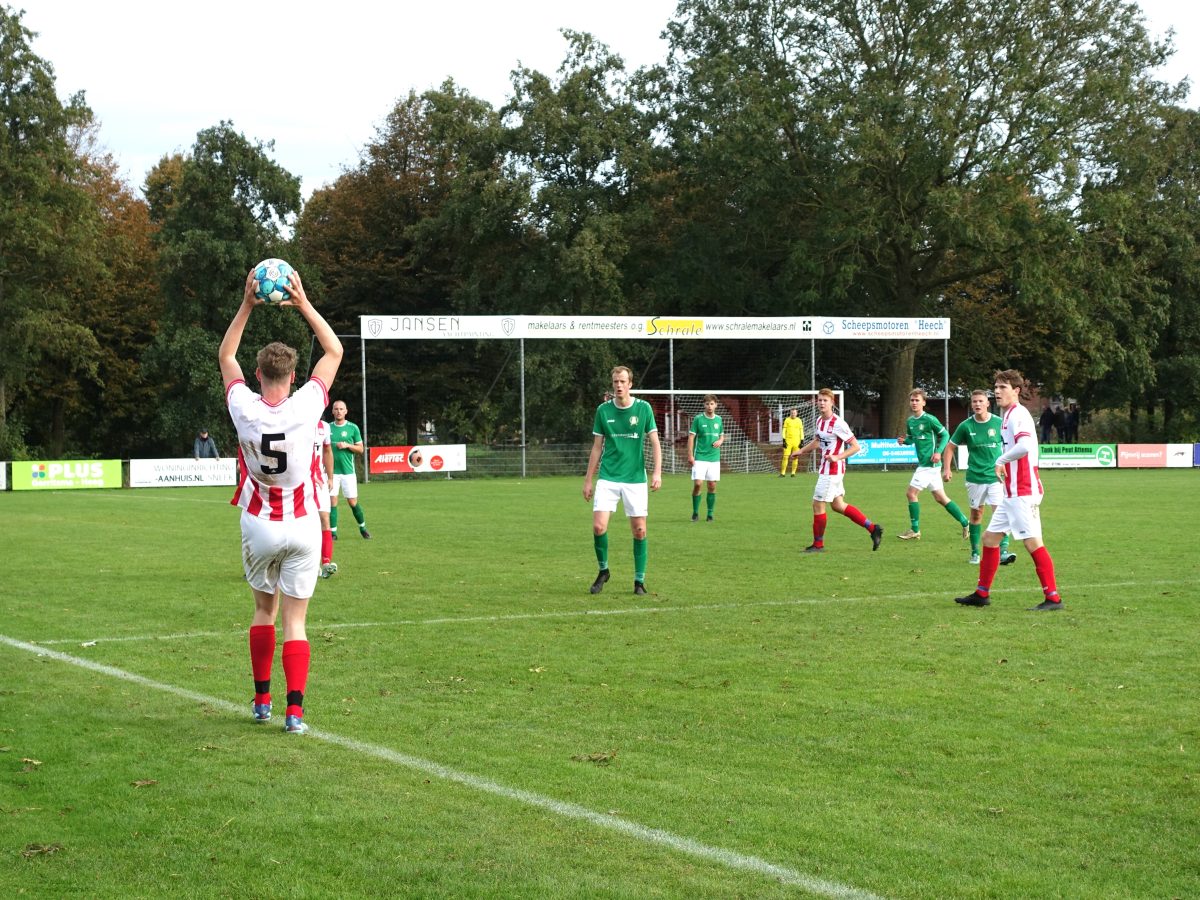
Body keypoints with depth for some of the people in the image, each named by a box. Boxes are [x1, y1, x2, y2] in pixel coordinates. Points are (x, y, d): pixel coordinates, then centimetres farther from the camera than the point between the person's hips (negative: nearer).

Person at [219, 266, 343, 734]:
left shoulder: (244, 409, -11)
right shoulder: (305, 407, -15)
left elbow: (226, 356, 7)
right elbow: (334, 351, -1)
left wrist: (246, 305, 3)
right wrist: (304, 304, 0)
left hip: (259, 525, 1)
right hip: (302, 525, -1)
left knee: (264, 611, 18)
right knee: (295, 621, -1)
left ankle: (262, 700, 22)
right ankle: (294, 710, -8)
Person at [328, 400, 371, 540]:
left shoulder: (353, 428, 1)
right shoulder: (328, 428, 7)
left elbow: (360, 449, 3)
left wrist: (347, 445, -13)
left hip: (348, 471, -1)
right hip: (332, 471, 1)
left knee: (353, 502, 2)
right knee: (332, 501, -5)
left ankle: (362, 527, 22)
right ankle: (333, 532, 1)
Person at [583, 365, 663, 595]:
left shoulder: (643, 408, -1)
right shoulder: (603, 410, 3)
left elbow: (655, 443, 0)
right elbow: (597, 447, 9)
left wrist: (657, 472, -13)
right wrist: (588, 480, 7)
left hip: (635, 479, -1)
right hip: (607, 479, 1)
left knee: (639, 530, 0)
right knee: (599, 526, -11)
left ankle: (639, 580, 13)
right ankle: (603, 570, 12)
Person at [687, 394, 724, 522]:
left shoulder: (718, 419, 9)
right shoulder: (698, 419, -3)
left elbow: (722, 435, 21)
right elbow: (691, 437, -4)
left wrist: (720, 441, -3)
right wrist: (690, 455, -11)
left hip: (714, 457, 4)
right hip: (700, 457, -3)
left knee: (712, 486, 3)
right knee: (697, 483, -12)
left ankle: (710, 514, 12)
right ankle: (695, 512, 3)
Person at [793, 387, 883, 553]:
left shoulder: (838, 424, -19)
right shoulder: (819, 420, 7)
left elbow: (856, 446, -17)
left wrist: (838, 457, -26)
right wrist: (801, 451, 24)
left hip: (832, 470, -9)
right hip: (826, 469, 9)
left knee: (818, 504, -3)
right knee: (838, 505, 14)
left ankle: (818, 544, 10)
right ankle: (873, 528, 20)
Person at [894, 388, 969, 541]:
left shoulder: (929, 419, -12)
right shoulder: (911, 421, 11)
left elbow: (945, 434, -6)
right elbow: (911, 439, 23)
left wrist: (938, 452, -17)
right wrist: (904, 441, 1)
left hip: (930, 464, -8)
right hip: (923, 464, 8)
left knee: (911, 493, -7)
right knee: (940, 497, 12)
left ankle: (915, 531, 3)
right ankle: (965, 524, 18)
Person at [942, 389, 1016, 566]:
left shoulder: (999, 423, -4)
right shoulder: (966, 426, -2)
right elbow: (950, 447, 8)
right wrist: (946, 469, -2)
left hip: (996, 476, -1)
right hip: (975, 477, 1)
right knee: (976, 514, 10)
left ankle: (1003, 551, -14)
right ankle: (975, 553, 22)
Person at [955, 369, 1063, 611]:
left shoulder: (1019, 414, -14)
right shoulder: (1007, 415, 17)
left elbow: (1024, 446, -31)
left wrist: (1001, 460, -17)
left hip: (1024, 493, -11)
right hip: (1011, 493, 11)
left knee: (1033, 542, -11)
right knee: (989, 538, 13)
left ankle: (1053, 598, -9)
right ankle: (982, 594, 21)